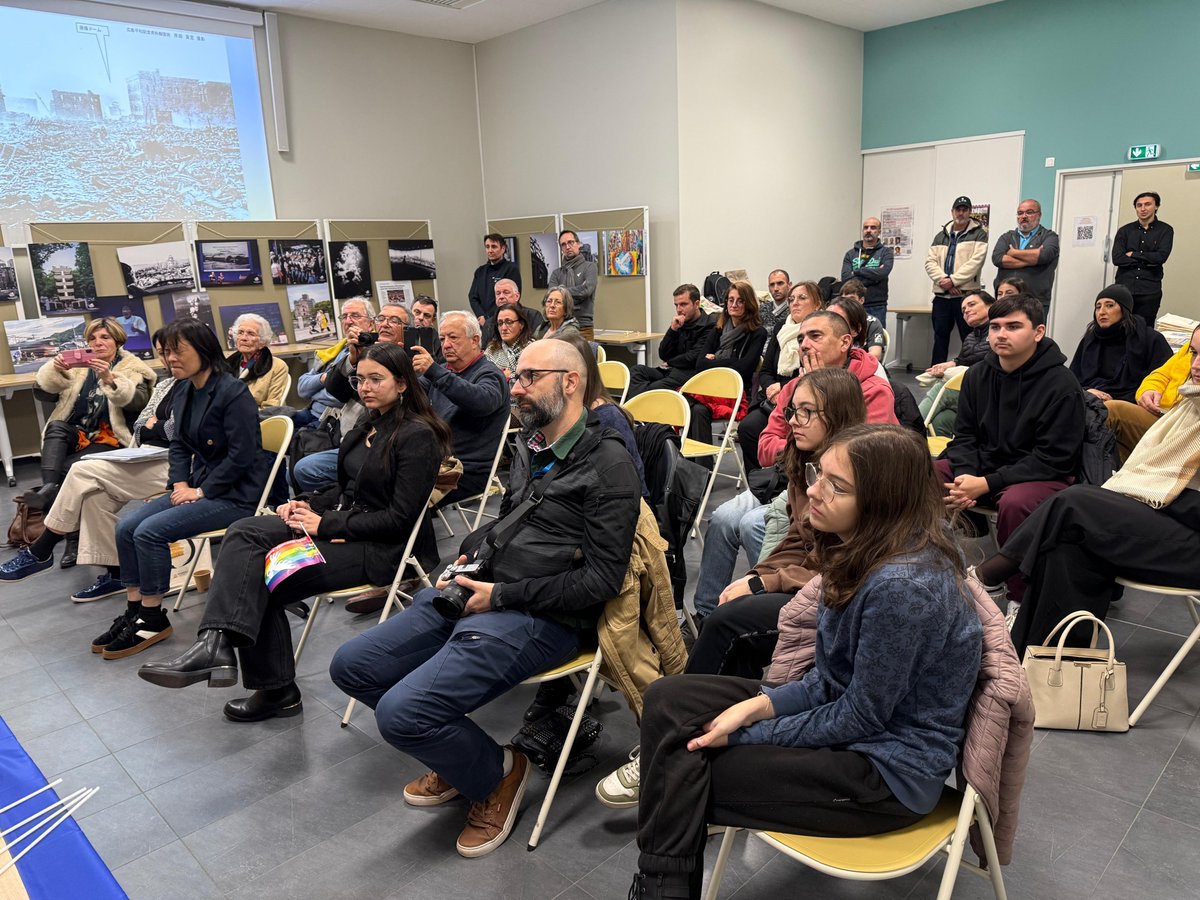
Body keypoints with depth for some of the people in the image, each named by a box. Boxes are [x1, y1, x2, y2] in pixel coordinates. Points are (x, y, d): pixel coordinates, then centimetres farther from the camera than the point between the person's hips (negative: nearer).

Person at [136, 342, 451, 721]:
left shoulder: (418, 435, -13)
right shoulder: (368, 425, 13)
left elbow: (400, 518, -18)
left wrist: (327, 525, -17)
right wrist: (308, 505, 1)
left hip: (381, 547, -8)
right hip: (344, 522, 8)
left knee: (263, 577, -21)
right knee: (245, 532, -17)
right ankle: (215, 643, -23)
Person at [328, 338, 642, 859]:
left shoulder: (607, 463, -13)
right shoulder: (530, 444, 12)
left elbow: (601, 580, -17)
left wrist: (502, 596, -15)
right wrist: (470, 553, 7)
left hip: (539, 617, -9)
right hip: (476, 588, 9)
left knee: (402, 712, -22)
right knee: (351, 667, 7)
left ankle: (496, 770, 9)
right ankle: (459, 756, 23)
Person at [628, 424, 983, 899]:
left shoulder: (904, 585, -29)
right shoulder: (867, 551, -1)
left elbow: (861, 718, -21)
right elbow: (833, 676, 5)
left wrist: (746, 734, -14)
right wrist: (759, 704, -8)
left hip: (887, 768, -9)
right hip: (851, 707, 9)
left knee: (688, 775, -12)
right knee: (668, 699, -2)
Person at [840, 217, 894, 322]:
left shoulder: (886, 252, 6)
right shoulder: (851, 254, 11)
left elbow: (883, 273, -13)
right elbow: (845, 278, -4)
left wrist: (857, 271, -5)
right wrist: (873, 276, -9)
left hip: (877, 307, -2)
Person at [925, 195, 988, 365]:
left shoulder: (979, 233, 3)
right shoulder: (940, 236, 16)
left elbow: (976, 261, -10)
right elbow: (930, 262, 5)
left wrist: (953, 280, -16)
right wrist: (944, 280, -11)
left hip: (966, 294, -4)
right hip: (941, 295, 4)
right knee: (940, 337, 10)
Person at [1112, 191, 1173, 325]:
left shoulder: (1165, 230, 6)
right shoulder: (1124, 230, 8)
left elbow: (1161, 256, -8)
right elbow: (1117, 259, -4)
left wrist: (1133, 255, -4)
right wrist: (1147, 261, -7)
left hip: (1150, 291, -1)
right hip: (1123, 288, 1)